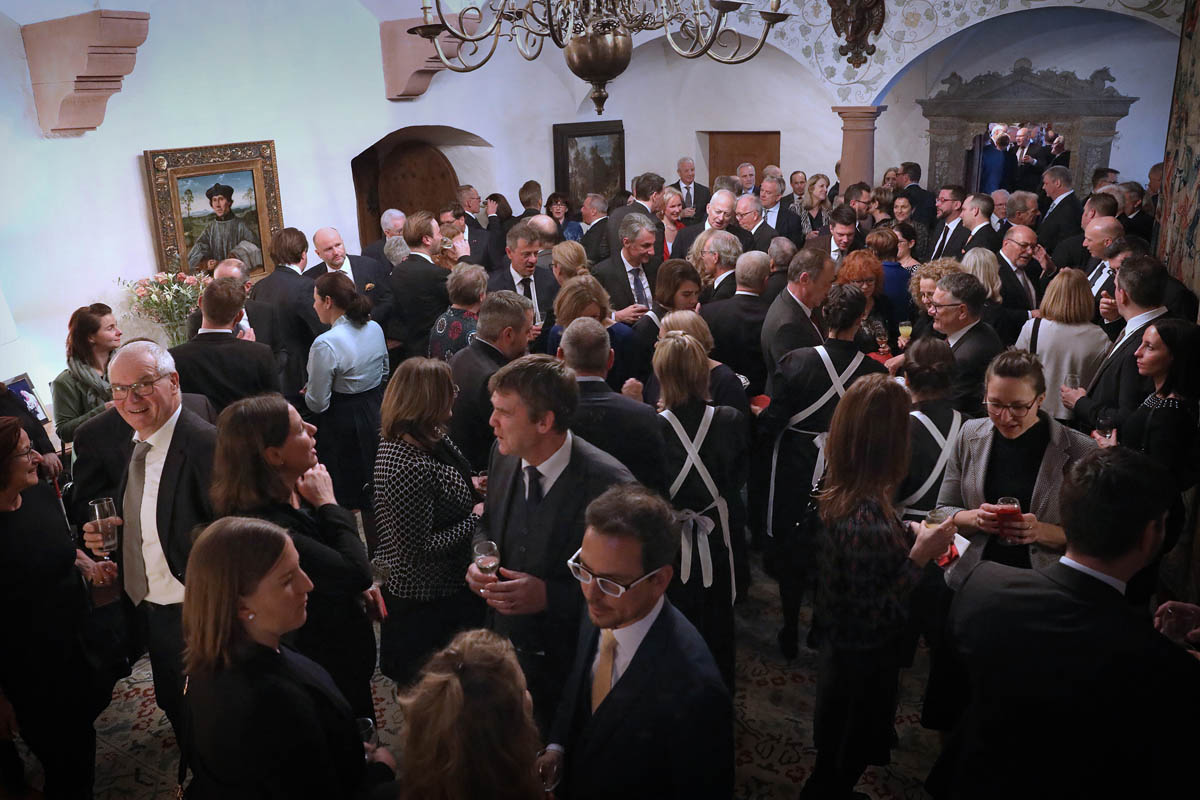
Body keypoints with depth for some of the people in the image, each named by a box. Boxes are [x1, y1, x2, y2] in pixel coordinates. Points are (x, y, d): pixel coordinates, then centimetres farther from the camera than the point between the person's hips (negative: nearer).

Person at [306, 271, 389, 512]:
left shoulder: (325, 345, -24)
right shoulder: (375, 328, -3)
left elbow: (317, 404, -18)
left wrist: (307, 393, 3)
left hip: (342, 424, -7)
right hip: (377, 413, 7)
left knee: (343, 494, 8)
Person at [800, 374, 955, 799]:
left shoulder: (836, 489, -11)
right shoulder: (866, 519, -38)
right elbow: (874, 616, -30)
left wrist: (909, 533, -4)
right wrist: (919, 556, -25)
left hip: (838, 648, 8)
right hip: (862, 664, -8)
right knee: (842, 763, 20)